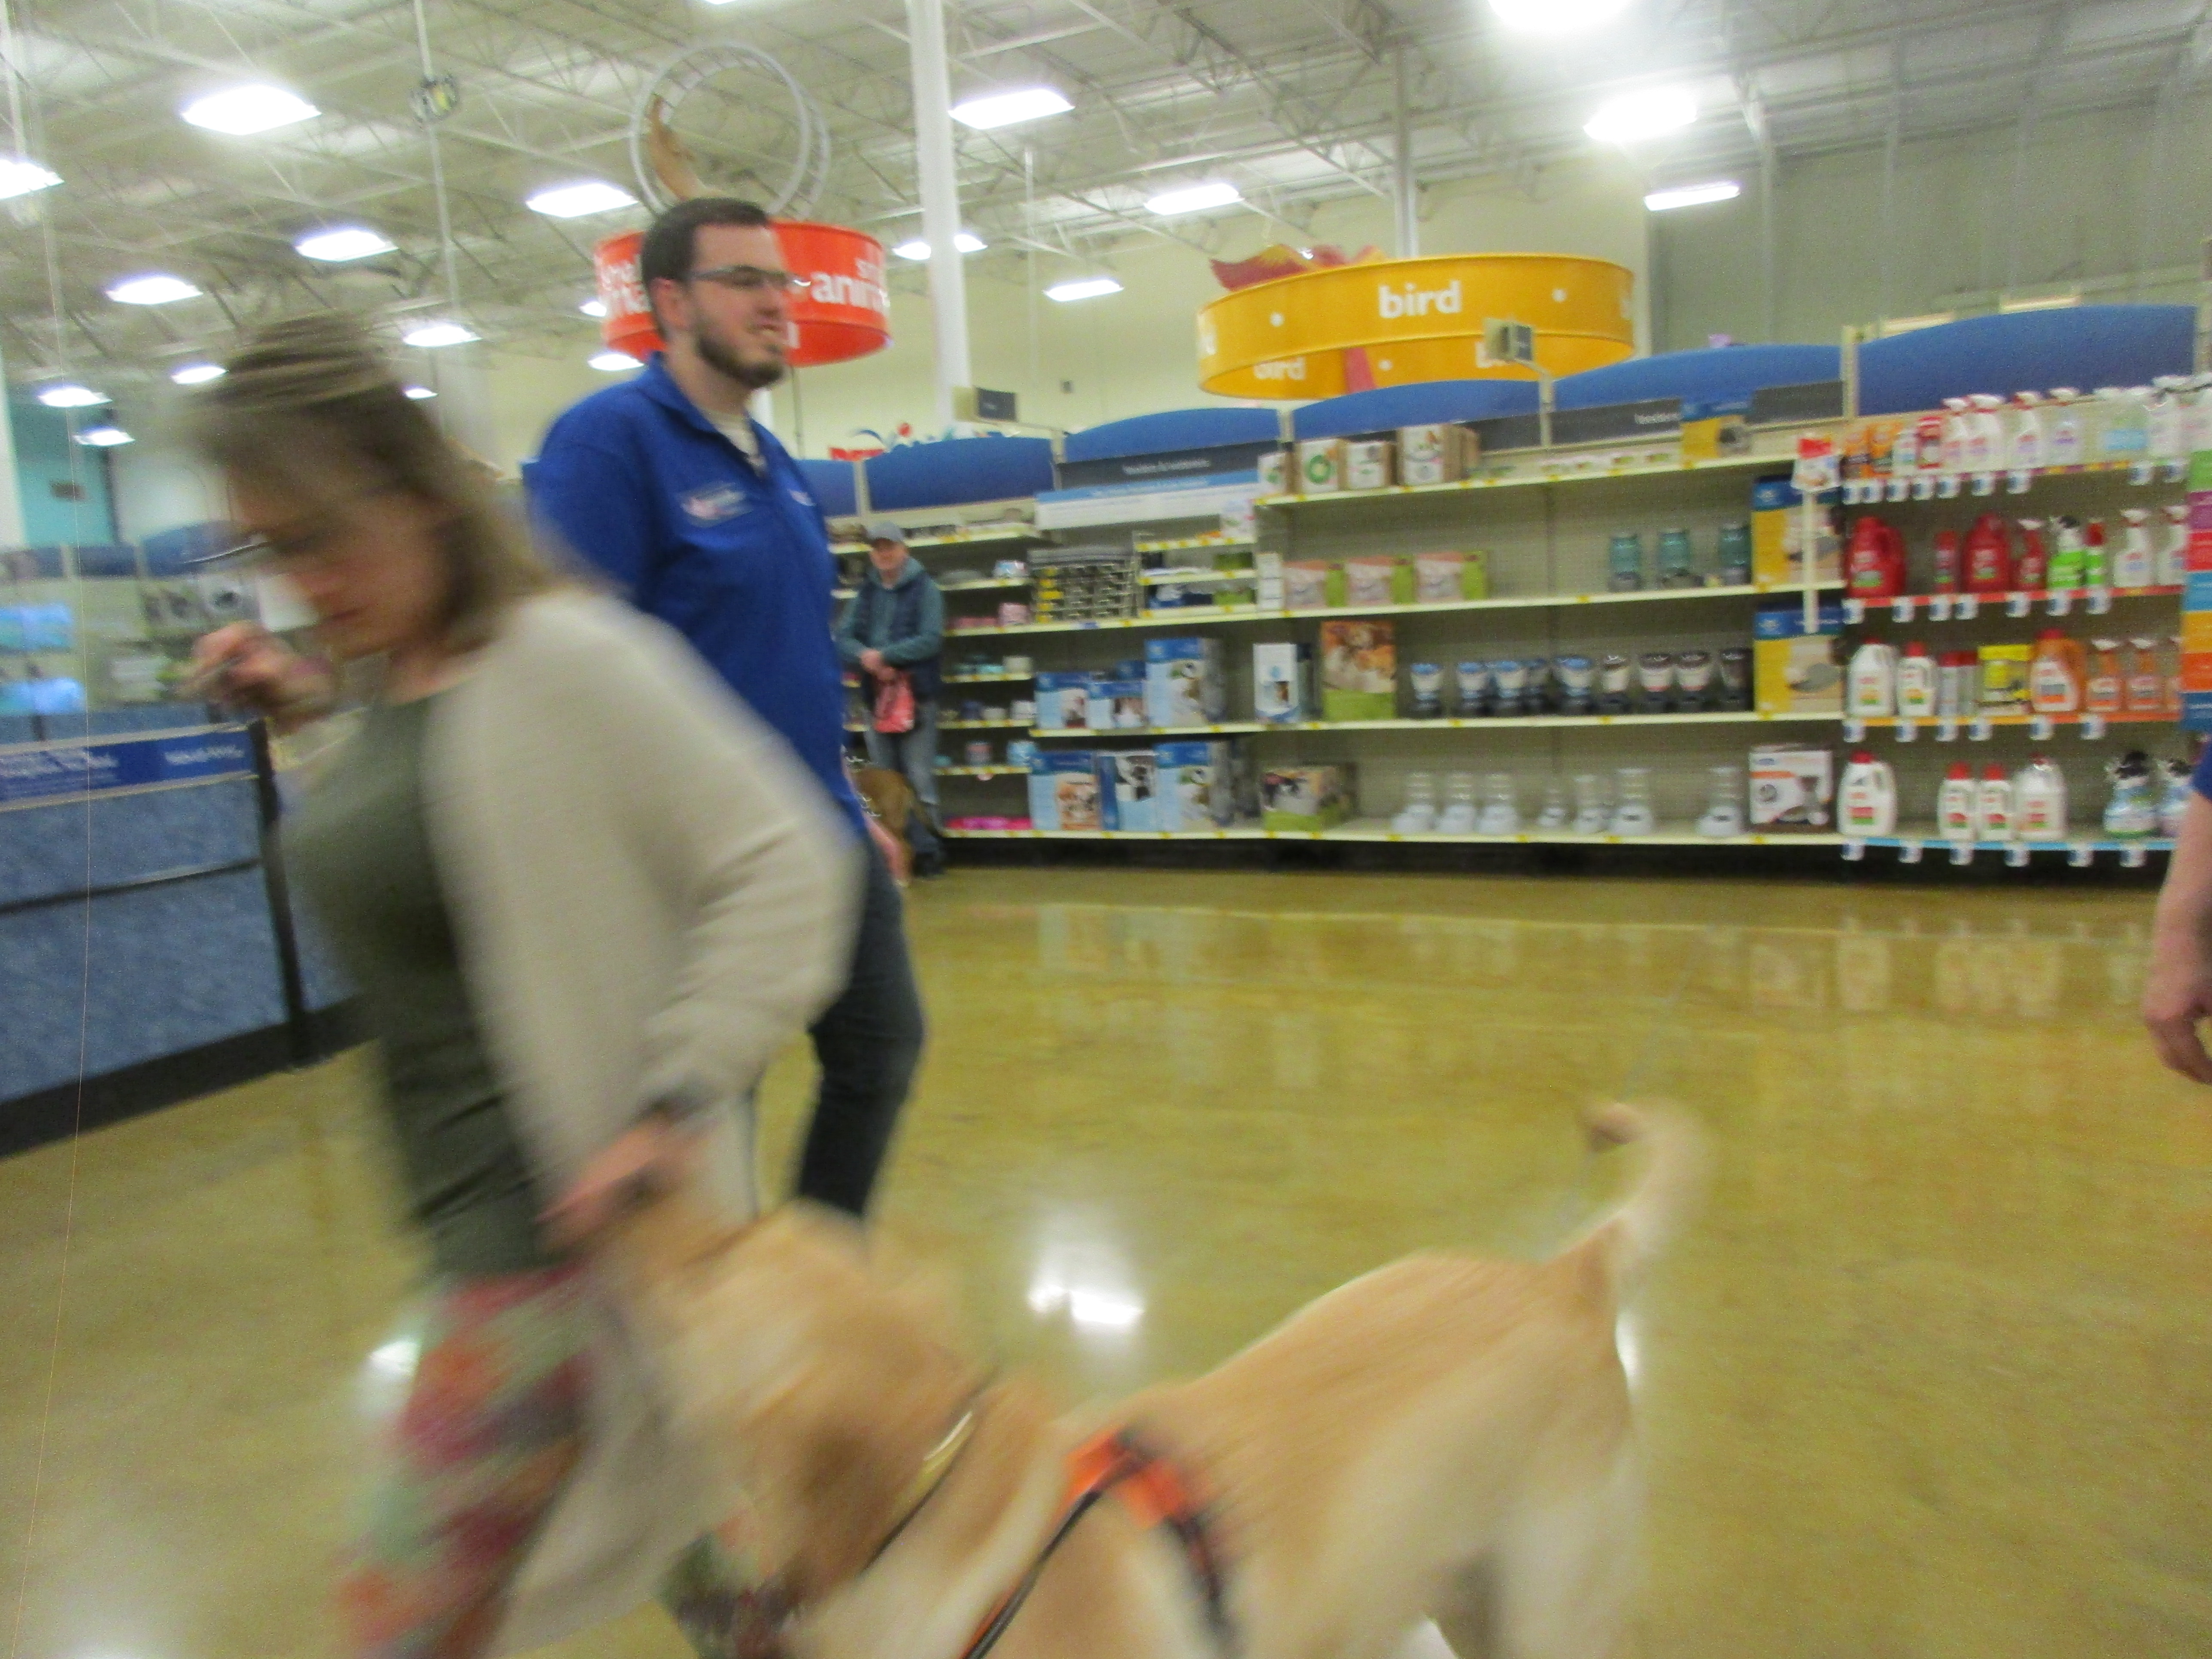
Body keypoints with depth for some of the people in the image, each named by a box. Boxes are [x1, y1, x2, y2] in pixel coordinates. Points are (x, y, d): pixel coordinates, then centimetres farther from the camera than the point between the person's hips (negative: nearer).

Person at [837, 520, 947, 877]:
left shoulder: (924, 587, -2)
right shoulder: (866, 592, 13)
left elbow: (931, 640, -13)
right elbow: (843, 638, 5)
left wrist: (884, 655, -16)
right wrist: (865, 657, -16)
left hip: (916, 692, -5)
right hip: (876, 693, 5)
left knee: (920, 779, -7)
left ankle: (928, 849, 0)